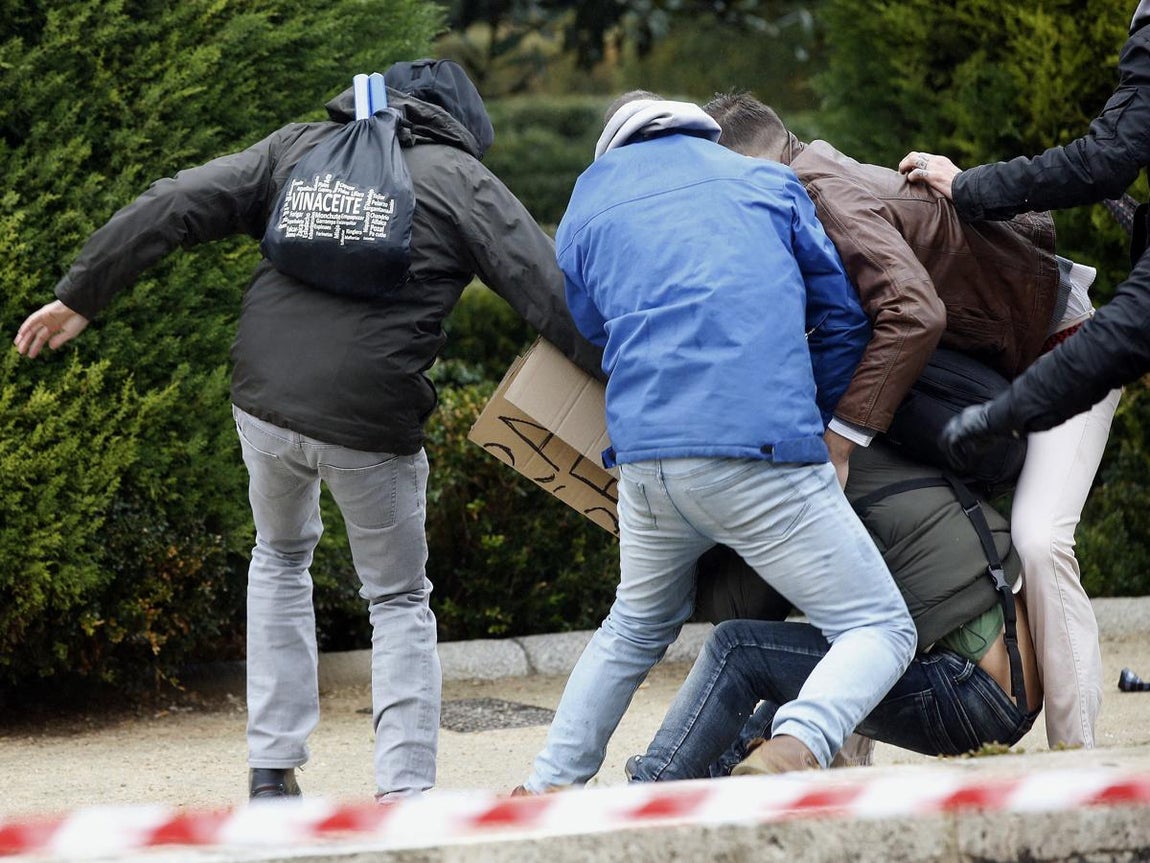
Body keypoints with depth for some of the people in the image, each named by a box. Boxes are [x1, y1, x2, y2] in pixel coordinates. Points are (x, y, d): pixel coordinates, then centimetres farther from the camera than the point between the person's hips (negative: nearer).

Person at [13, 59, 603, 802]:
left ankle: (273, 773, 22)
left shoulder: (300, 148, 14)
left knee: (281, 558, 30)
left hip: (266, 402, 3)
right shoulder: (461, 179, 5)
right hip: (371, 425, -3)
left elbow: (177, 207, 7)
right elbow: (551, 293, -2)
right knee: (400, 600, 17)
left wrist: (80, 296, 13)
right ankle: (405, 792, 2)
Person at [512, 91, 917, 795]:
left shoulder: (585, 212, 22)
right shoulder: (765, 181, 17)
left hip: (644, 459, 4)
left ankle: (551, 784, 30)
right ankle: (798, 746, -29)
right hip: (762, 449, -4)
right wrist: (815, 423, 30)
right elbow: (846, 317, 17)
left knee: (637, 626, 31)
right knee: (880, 629, -1)